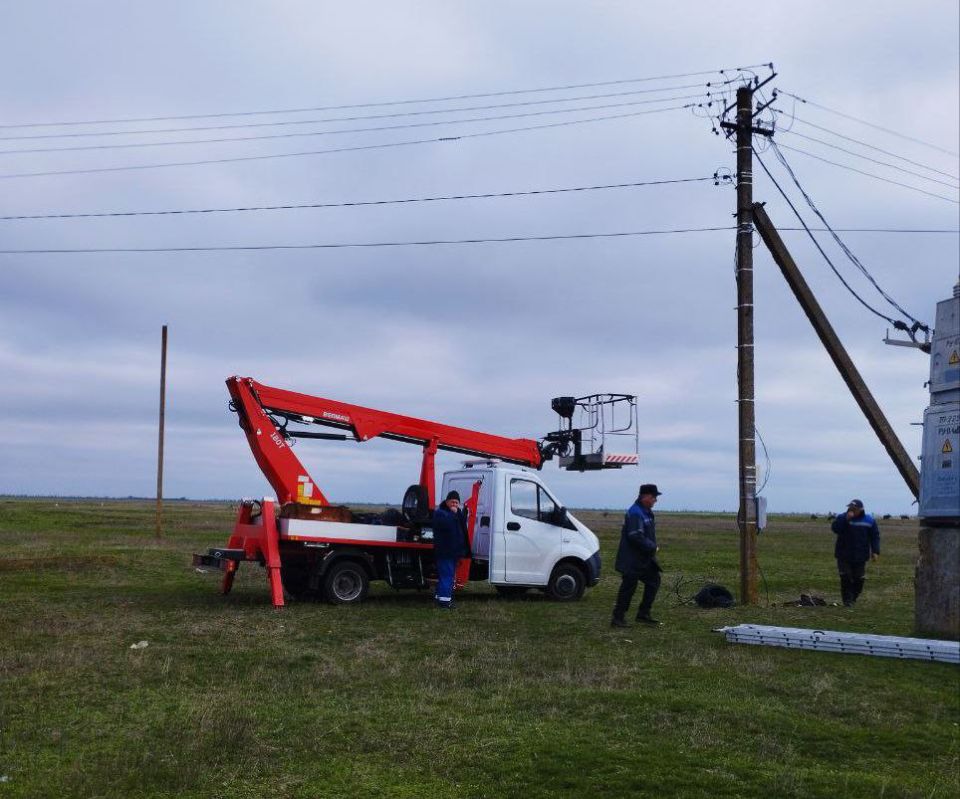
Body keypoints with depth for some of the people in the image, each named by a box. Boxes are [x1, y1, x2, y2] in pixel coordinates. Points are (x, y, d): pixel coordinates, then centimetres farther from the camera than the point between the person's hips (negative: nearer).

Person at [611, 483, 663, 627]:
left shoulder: (646, 512, 13)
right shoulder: (634, 513, -20)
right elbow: (636, 537, -28)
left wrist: (653, 547, 6)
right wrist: (653, 547, -17)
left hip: (645, 558, 10)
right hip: (632, 560, -10)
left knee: (653, 580, 13)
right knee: (628, 587, -6)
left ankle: (643, 614, 20)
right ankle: (618, 618, 2)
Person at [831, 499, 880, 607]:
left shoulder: (869, 520, 1)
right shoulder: (842, 517, -2)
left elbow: (875, 536, 4)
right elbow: (835, 528, -19)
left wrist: (875, 551, -6)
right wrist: (846, 519, -27)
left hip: (860, 557, 1)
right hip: (844, 556, -1)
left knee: (858, 580, 5)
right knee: (846, 578, -7)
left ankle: (853, 599, 21)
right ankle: (847, 600, 0)